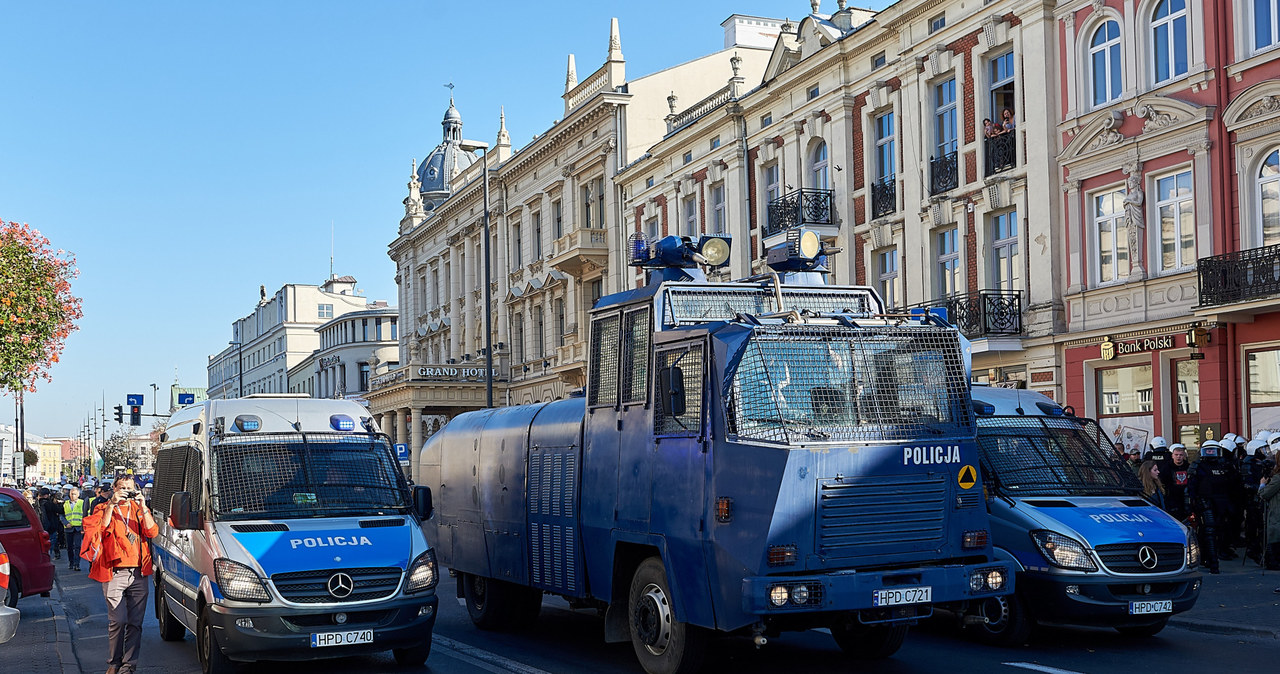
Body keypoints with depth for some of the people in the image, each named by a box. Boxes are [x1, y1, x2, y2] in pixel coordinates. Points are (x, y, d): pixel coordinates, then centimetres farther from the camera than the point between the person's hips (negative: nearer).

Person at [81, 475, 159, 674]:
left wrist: (142, 506, -8)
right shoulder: (104, 509, 8)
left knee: (135, 622, 1)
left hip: (139, 574, 3)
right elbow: (102, 530, -11)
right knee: (117, 621, -10)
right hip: (114, 573, -3)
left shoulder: (139, 509, 14)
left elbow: (152, 531, -1)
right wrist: (112, 505, -14)